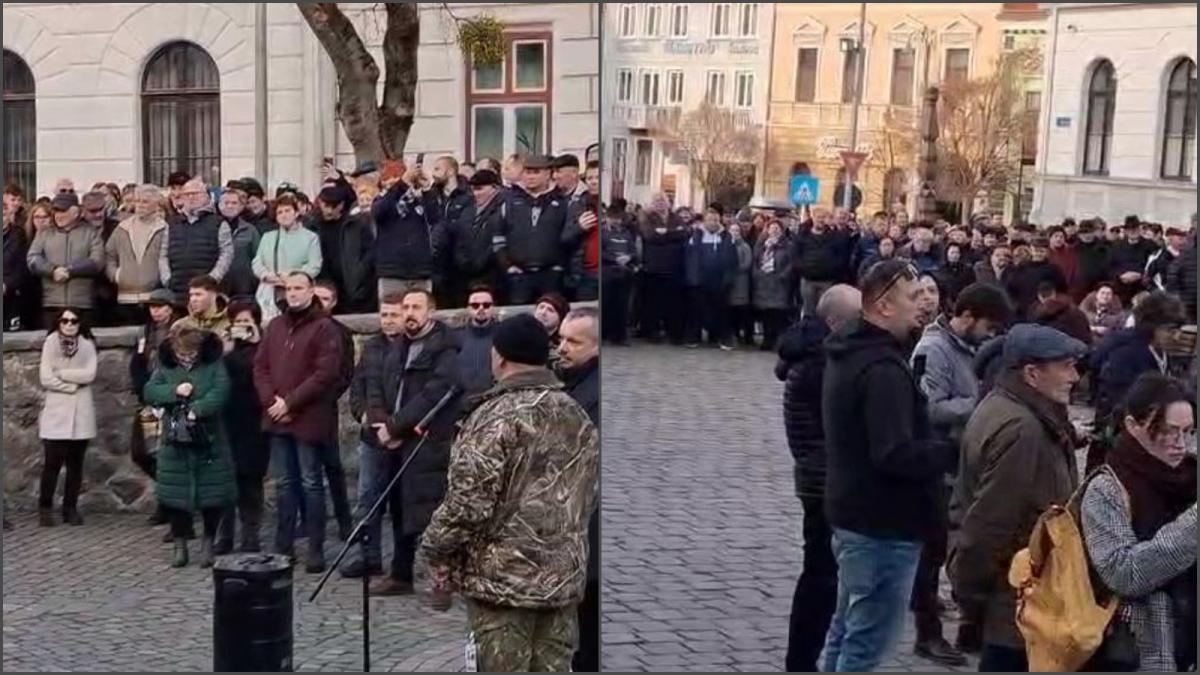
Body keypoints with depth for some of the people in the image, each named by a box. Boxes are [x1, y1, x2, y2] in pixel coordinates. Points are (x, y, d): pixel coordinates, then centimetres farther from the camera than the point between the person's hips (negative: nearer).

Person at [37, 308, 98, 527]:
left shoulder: (87, 344, 6)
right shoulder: (51, 343, 2)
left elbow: (90, 374, -7)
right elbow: (45, 378, -6)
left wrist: (61, 373, -9)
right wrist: (73, 385, -8)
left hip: (81, 413, 2)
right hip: (56, 412, -2)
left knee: (75, 464, 6)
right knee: (52, 463, -6)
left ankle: (70, 508, 14)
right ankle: (45, 508, 4)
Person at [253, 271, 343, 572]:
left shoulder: (324, 327, -5)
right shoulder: (274, 327, 15)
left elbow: (325, 374, -13)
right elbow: (260, 367, 12)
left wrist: (290, 402, -14)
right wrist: (271, 401, -5)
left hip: (308, 418, -6)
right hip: (277, 419, 6)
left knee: (311, 484, -1)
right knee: (283, 483, 11)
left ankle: (316, 550, 3)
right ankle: (283, 546, 18)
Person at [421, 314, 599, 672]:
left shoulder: (495, 418, -15)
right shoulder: (579, 418, 8)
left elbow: (468, 502, -17)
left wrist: (437, 552, -3)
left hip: (502, 578, -6)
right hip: (566, 577, 7)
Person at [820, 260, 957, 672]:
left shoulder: (850, 353, 11)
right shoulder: (883, 368, -22)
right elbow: (896, 455, -29)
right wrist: (958, 451, -18)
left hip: (853, 514, 10)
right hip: (884, 525, -10)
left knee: (846, 632, 20)